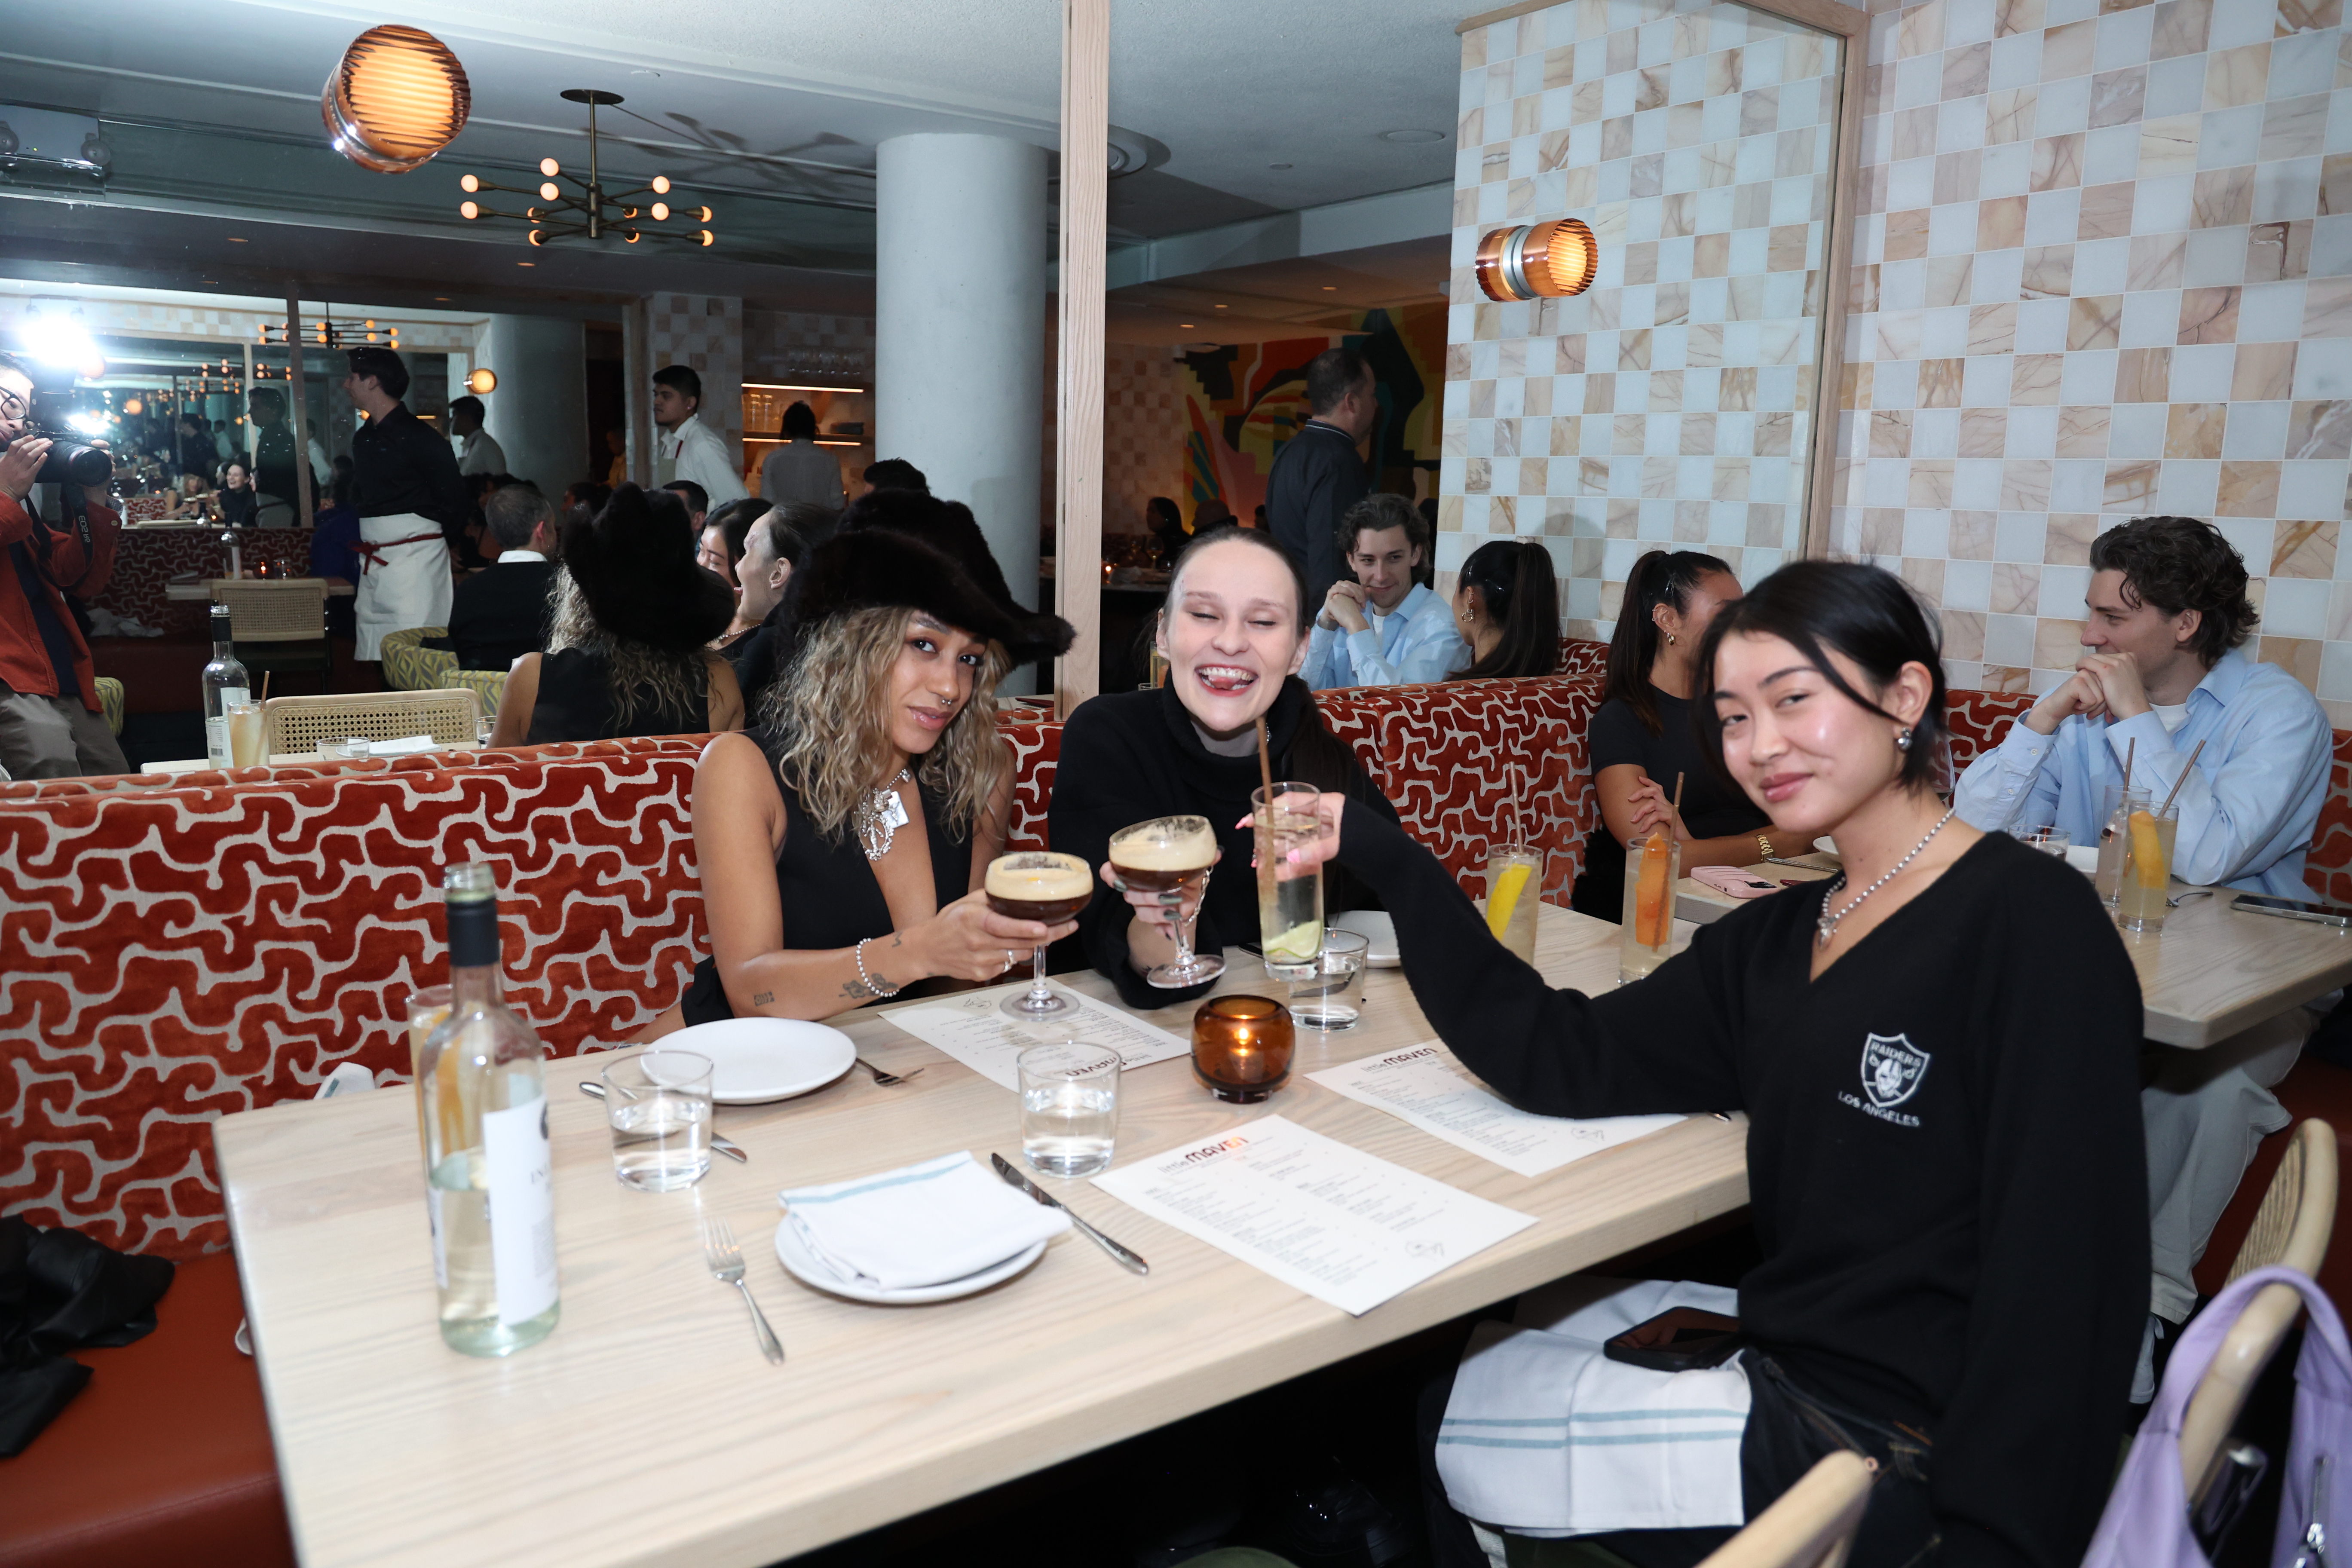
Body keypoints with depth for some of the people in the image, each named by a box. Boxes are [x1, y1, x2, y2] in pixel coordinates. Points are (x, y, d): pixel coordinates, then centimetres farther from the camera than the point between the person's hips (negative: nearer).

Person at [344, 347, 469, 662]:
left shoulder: (419, 437, -9)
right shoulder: (363, 438, 14)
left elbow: (453, 499, -6)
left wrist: (433, 543, 2)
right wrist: (366, 546, 13)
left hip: (414, 559, -8)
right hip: (372, 564, 8)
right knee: (370, 655, 8)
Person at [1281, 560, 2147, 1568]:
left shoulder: (2030, 922, -16)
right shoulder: (1774, 940, 6)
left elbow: (2064, 1276, -20)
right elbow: (1569, 1063, -2)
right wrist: (1387, 863, -8)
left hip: (1900, 1449, -6)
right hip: (1787, 1370, 6)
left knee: (1429, 1412, 0)